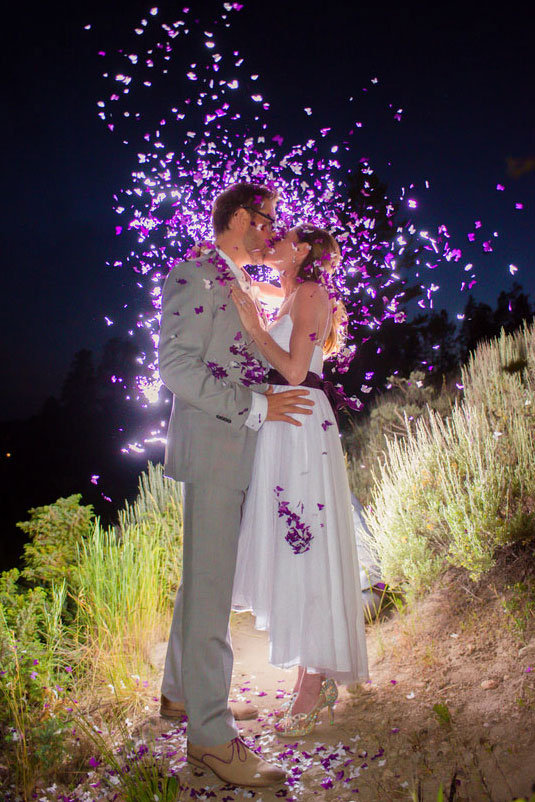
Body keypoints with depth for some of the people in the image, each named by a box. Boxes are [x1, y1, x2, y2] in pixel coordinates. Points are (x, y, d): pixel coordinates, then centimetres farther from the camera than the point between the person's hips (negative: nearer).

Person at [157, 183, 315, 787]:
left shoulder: (242, 286, 19)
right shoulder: (192, 277, -8)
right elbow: (175, 366, -17)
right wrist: (255, 407, -19)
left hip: (238, 448, 10)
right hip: (211, 446, -9)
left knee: (205, 576, 16)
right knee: (210, 584, -6)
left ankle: (181, 691, 31)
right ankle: (210, 734, 3)